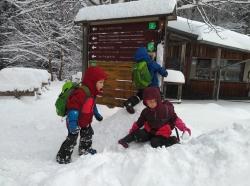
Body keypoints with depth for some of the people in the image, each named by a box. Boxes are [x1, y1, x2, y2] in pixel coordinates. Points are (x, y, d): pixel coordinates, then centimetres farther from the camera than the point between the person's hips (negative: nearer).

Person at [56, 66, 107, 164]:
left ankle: (85, 149, 47)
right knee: (72, 139, -5)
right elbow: (73, 107, -38)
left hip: (85, 121, 10)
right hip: (75, 122, -10)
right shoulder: (81, 93, -33)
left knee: (88, 134, 24)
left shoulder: (91, 92, 1)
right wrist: (72, 122, -42)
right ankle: (62, 157, 11)